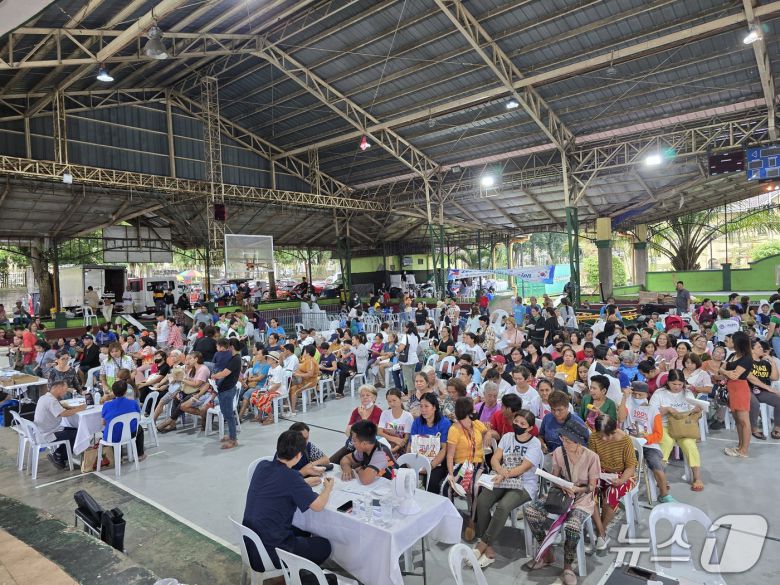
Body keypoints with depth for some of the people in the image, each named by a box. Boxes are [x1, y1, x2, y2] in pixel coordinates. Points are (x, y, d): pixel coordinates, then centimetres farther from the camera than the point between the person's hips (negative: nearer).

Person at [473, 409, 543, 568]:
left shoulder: (535, 444, -6)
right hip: (503, 480, 4)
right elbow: (494, 459, 0)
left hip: (524, 485, -4)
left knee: (502, 506, -31)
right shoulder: (507, 437, 8)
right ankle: (488, 549, -15)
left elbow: (523, 468, -17)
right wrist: (500, 470, -23)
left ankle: (482, 545, -18)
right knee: (481, 501, -22)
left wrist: (505, 475, -32)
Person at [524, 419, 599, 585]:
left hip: (582, 498, -4)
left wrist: (576, 489, -25)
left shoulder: (591, 457, -15)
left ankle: (567, 567, -6)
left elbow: (592, 487, -7)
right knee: (530, 510, -20)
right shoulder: (558, 452, -6)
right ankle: (547, 554, 1)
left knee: (572, 526, -36)